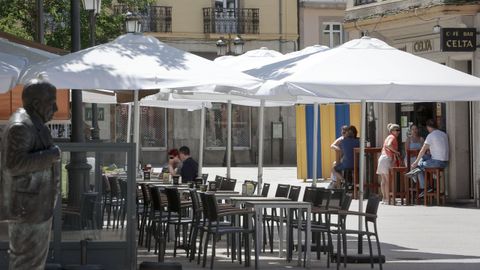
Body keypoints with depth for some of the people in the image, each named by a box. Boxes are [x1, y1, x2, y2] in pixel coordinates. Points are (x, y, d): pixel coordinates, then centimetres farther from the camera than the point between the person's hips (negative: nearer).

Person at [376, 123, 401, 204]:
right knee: (388, 180, -10)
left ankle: (384, 198, 10)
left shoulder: (388, 137, 22)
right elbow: (388, 145, -25)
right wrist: (396, 151, -15)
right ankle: (387, 199, -14)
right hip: (387, 159, -10)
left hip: (382, 158, 10)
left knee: (383, 180, 9)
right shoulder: (392, 137, -6)